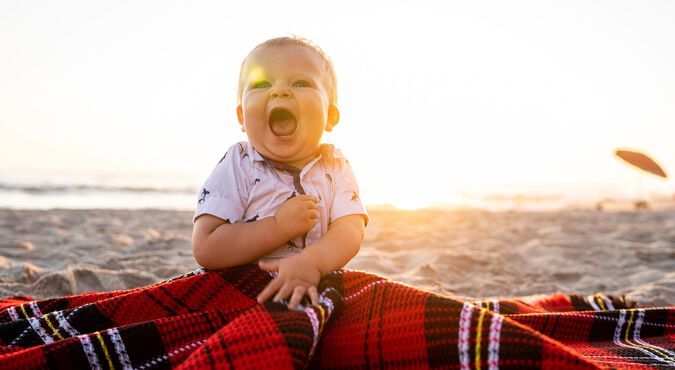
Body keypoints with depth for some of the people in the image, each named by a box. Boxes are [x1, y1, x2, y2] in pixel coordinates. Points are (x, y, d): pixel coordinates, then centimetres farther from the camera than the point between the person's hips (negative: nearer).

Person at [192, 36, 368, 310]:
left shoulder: (335, 167, 4)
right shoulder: (238, 166, -5)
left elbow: (351, 231, -10)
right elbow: (205, 250, -13)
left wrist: (310, 263, -31)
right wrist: (280, 226, -19)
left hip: (315, 290, 3)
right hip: (243, 295, -3)